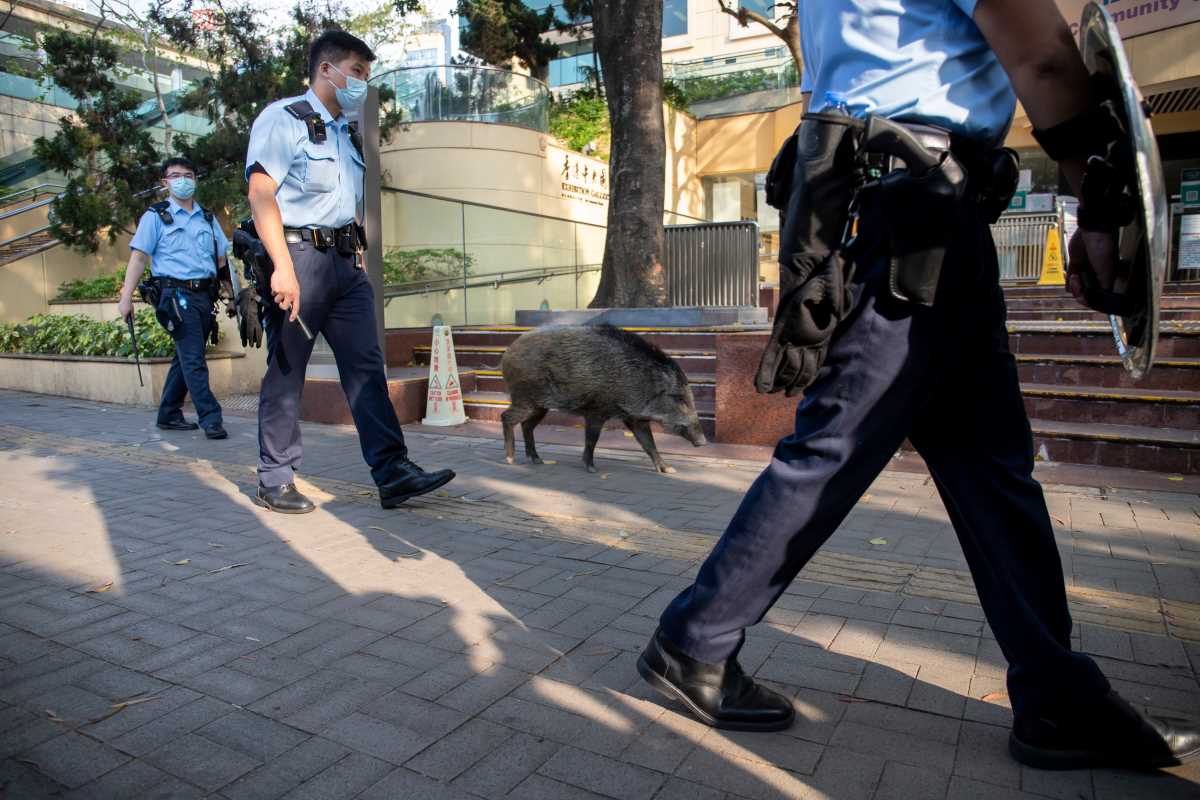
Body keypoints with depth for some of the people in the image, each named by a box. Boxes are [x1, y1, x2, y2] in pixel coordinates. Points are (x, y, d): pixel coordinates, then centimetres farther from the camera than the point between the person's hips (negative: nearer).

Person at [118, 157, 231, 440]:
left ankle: (168, 414, 23)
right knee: (194, 359, -12)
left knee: (186, 358, 12)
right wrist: (126, 297, -8)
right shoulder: (156, 216, 4)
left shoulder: (207, 218, 19)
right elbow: (138, 258, -2)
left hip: (204, 295, 6)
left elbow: (224, 257, 21)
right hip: (176, 295, -5)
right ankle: (211, 419, -13)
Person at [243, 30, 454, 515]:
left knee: (366, 366, -1)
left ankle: (392, 472, -3)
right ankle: (275, 481, 11)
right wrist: (283, 268, -22)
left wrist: (359, 259, 18)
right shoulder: (282, 118, -2)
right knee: (286, 373, 0)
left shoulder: (346, 133, 21)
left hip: (346, 261, 7)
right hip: (300, 254, -7)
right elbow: (261, 194, -12)